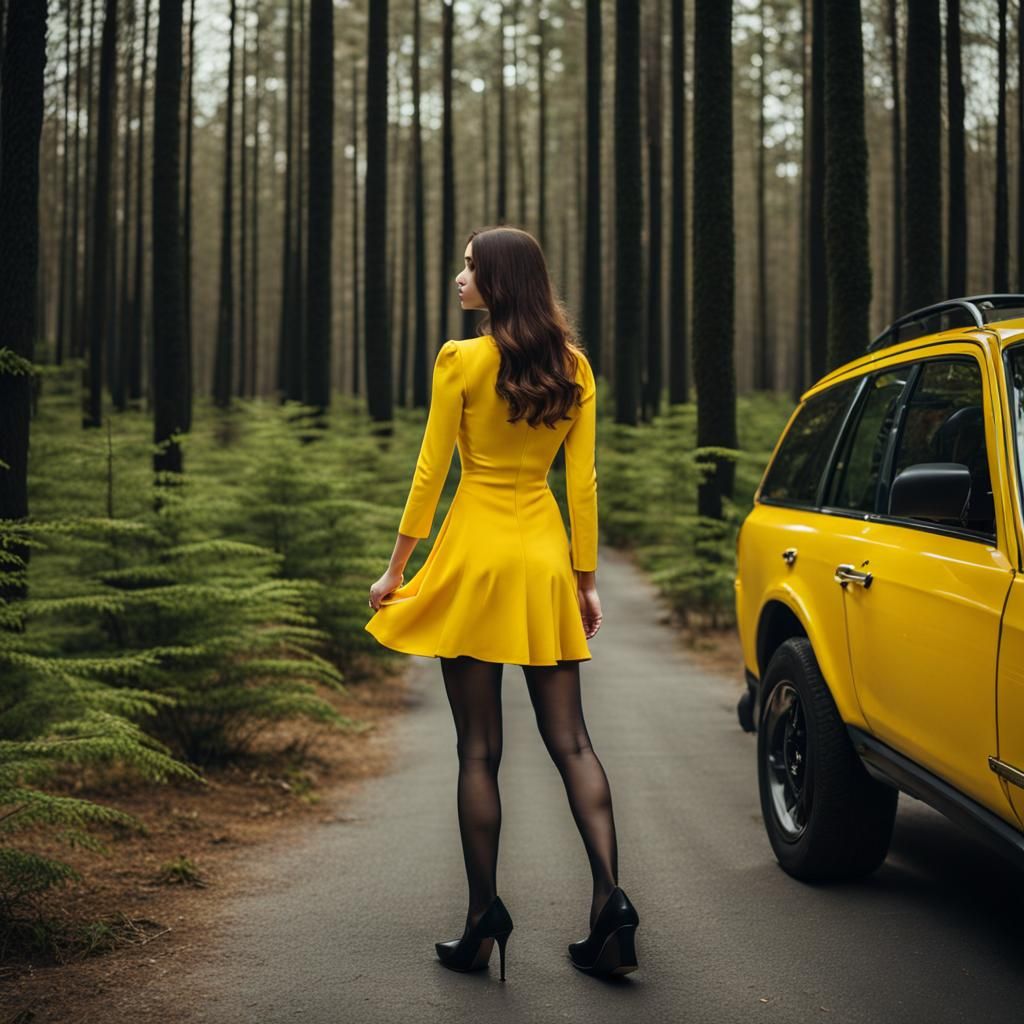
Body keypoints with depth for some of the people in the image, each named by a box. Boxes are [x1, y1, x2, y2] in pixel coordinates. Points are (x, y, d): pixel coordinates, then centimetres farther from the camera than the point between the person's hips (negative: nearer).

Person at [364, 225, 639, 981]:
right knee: (570, 741, 7)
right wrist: (586, 577, 11)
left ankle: (485, 921, 5)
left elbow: (431, 473, -6)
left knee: (479, 749, 2)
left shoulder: (461, 361, -7)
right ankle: (610, 899, -2)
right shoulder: (573, 367, 6)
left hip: (475, 553, -4)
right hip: (545, 556, 4)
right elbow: (582, 482, 6)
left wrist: (396, 569, 1)